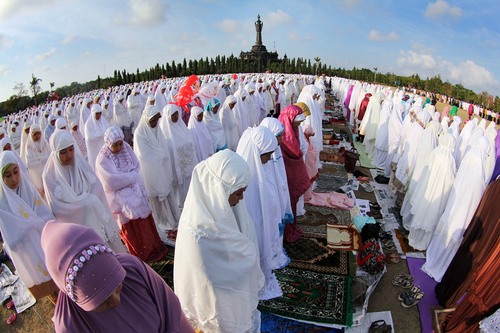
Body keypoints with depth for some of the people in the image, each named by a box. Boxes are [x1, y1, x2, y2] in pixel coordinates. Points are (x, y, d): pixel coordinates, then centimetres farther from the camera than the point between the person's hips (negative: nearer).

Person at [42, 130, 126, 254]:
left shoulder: (80, 160, -3)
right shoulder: (50, 176, -13)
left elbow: (97, 186, -5)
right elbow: (58, 208, -14)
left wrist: (84, 200, -20)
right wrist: (88, 202, -18)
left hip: (95, 215, 3)